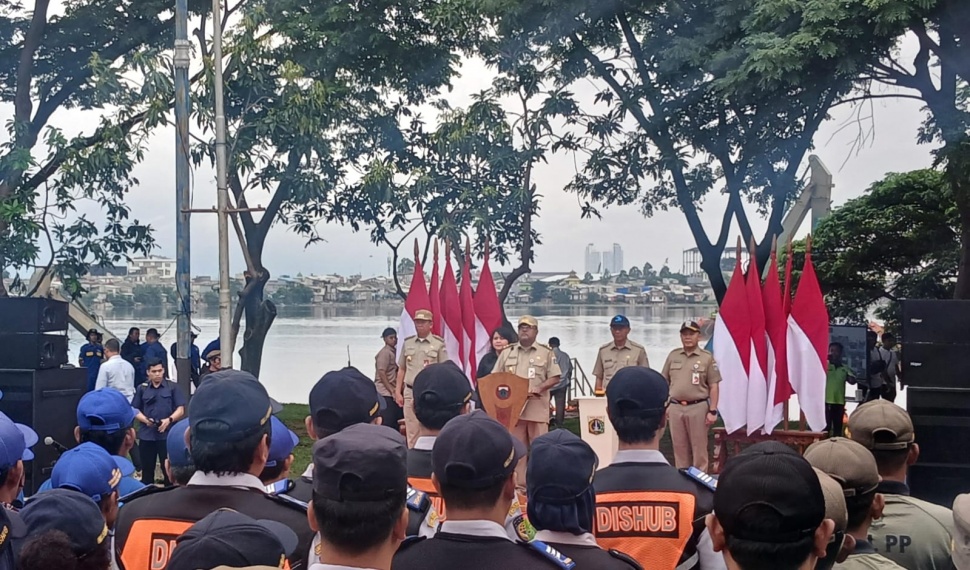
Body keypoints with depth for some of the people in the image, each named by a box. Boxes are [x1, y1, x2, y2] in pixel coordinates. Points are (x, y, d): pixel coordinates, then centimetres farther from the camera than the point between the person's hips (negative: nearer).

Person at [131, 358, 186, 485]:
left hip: (167, 435, -2)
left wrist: (169, 420, -17)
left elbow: (181, 409, 0)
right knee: (147, 470, 9)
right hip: (146, 435, 2)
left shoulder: (172, 387, 2)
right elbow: (135, 410, 10)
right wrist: (145, 420, -9)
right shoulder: (142, 389, 8)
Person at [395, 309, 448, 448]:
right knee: (411, 431, 7)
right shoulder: (407, 342, 10)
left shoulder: (439, 343, -1)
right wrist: (398, 392, 11)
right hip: (410, 392, 4)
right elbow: (401, 370, 15)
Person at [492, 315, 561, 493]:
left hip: (537, 408, -2)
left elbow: (555, 378, 1)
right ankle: (519, 485, 9)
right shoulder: (507, 353, 13)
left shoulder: (546, 353, 6)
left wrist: (539, 388, -14)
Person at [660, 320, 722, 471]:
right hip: (675, 407, 4)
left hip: (698, 407, -3)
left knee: (699, 448, 0)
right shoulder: (673, 355, 10)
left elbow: (713, 386, -2)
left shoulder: (707, 357, -1)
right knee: (679, 448, 10)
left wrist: (712, 411, -8)